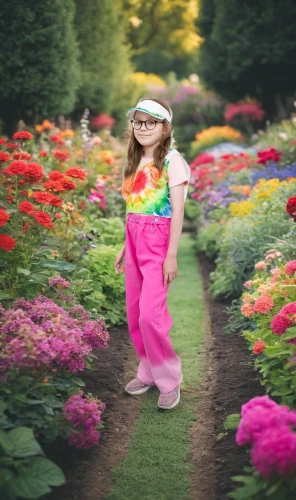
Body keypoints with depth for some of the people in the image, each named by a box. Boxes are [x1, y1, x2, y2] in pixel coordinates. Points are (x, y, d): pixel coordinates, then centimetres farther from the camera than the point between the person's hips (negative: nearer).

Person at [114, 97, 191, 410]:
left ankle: (169, 379, 5)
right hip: (135, 242, 7)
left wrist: (172, 255, -16)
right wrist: (126, 246, 15)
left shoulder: (172, 161, -9)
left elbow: (177, 211, -13)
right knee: (134, 315, 9)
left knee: (150, 315, -12)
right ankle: (149, 371, 24)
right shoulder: (135, 162, 12)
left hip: (159, 243, -7)